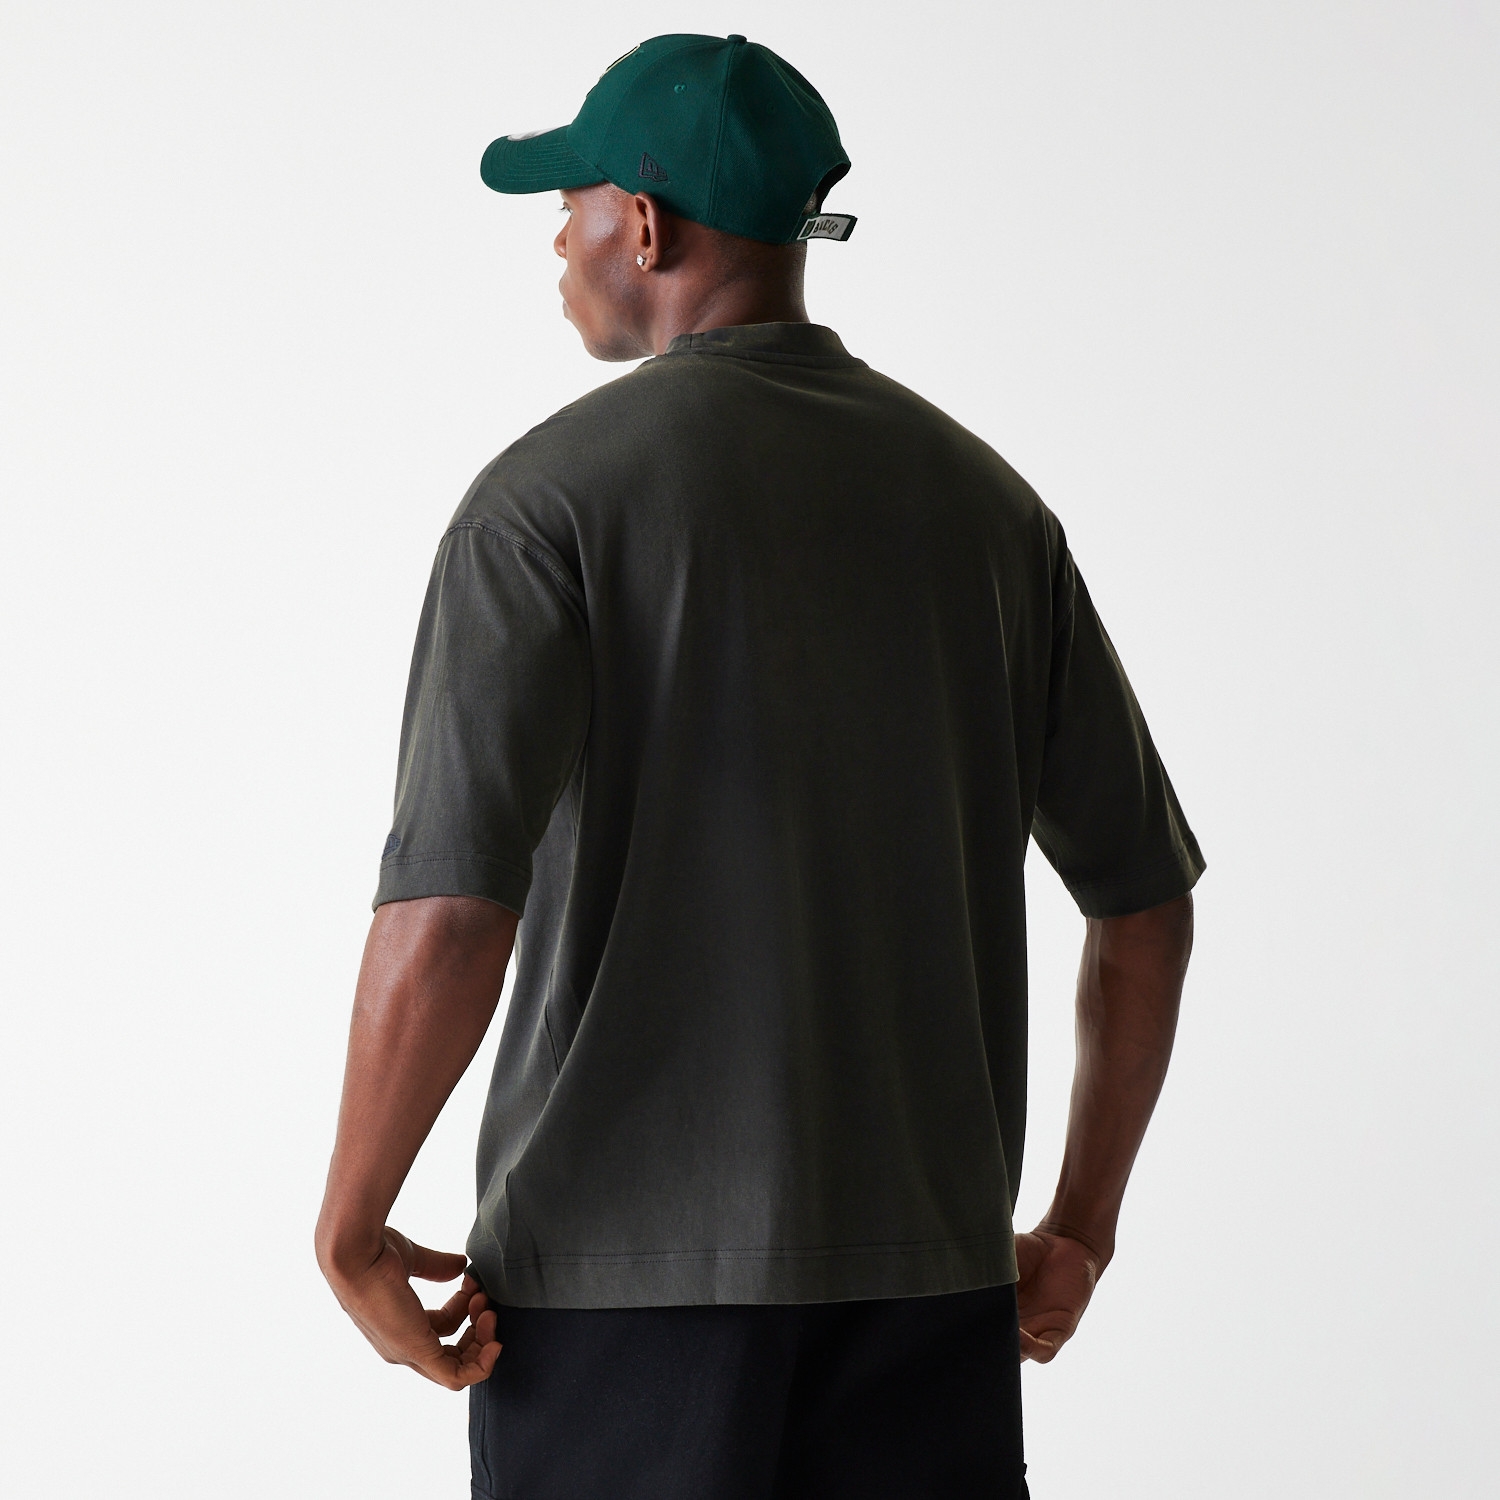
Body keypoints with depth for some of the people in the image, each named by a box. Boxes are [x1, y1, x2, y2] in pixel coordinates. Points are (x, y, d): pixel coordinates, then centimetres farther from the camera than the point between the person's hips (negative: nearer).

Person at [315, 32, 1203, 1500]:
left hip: (626, 1271, -4)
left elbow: (449, 913, -20)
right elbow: (1148, 901, 9)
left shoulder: (551, 494, -8)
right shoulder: (985, 501, 7)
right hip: (926, 1267, 4)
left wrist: (351, 1227, -6)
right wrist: (1080, 1227, 19)